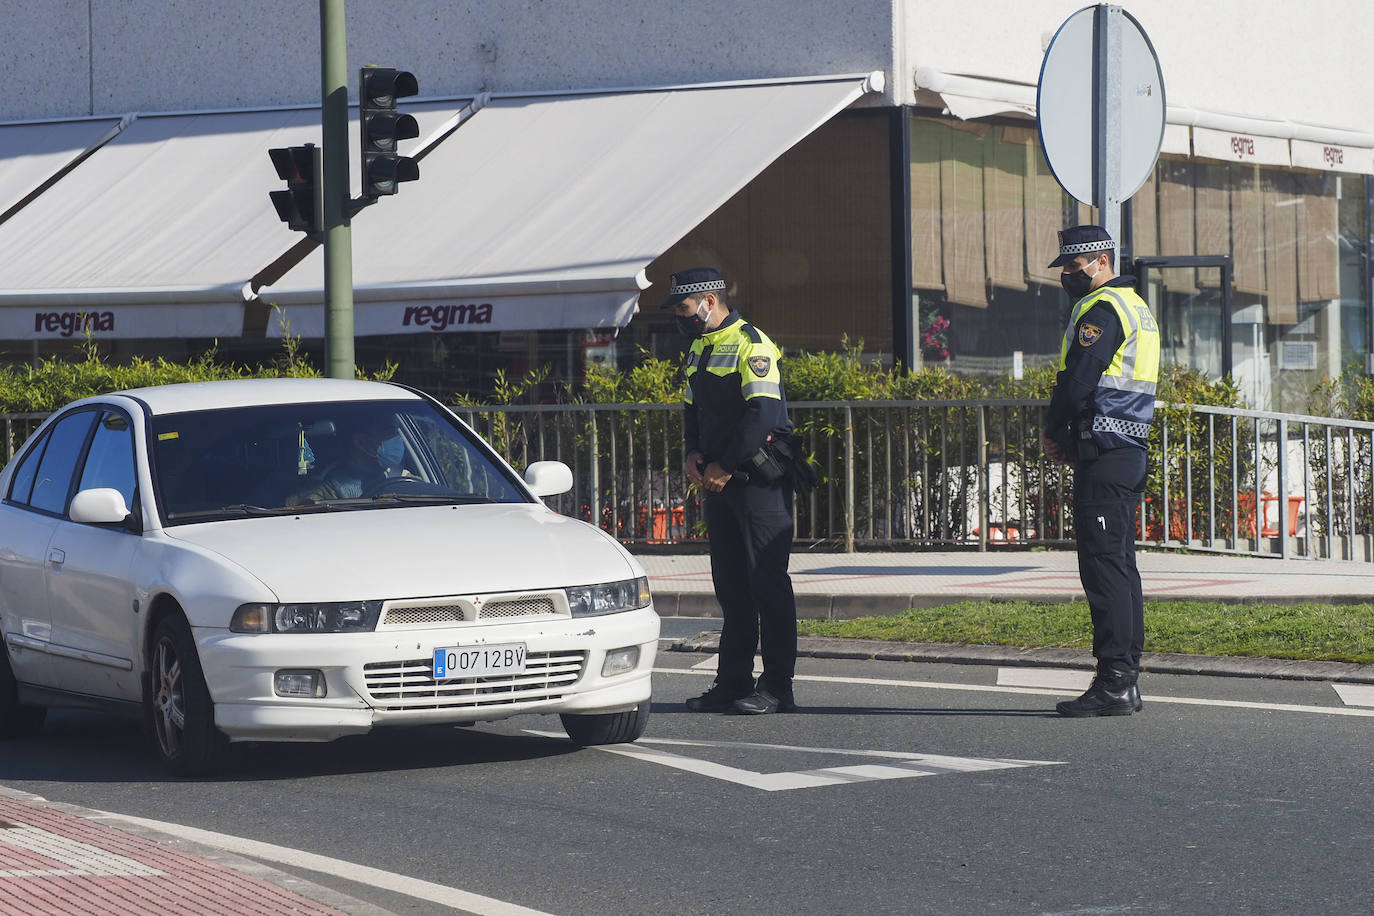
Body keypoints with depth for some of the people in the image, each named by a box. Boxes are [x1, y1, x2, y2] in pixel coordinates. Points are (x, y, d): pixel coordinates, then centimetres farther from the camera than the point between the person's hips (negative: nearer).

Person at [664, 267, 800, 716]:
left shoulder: (750, 344, -12)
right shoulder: (700, 348, 16)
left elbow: (763, 413, -20)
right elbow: (692, 408, 23)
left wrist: (725, 466, -16)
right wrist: (693, 454, 4)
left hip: (758, 480, -9)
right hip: (720, 480, 9)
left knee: (767, 582, -7)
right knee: (730, 584, 10)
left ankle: (776, 688, -5)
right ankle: (733, 683, 14)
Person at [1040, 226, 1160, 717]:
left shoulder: (1100, 309, -12)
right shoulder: (1136, 308, 21)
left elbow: (1077, 381, -18)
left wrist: (1053, 431, -2)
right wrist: (1067, 436, 13)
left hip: (1103, 456, -10)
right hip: (1131, 451, 10)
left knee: (1104, 565, -10)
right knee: (1120, 563, 12)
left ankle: (1114, 684, -13)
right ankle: (1126, 680, 14)